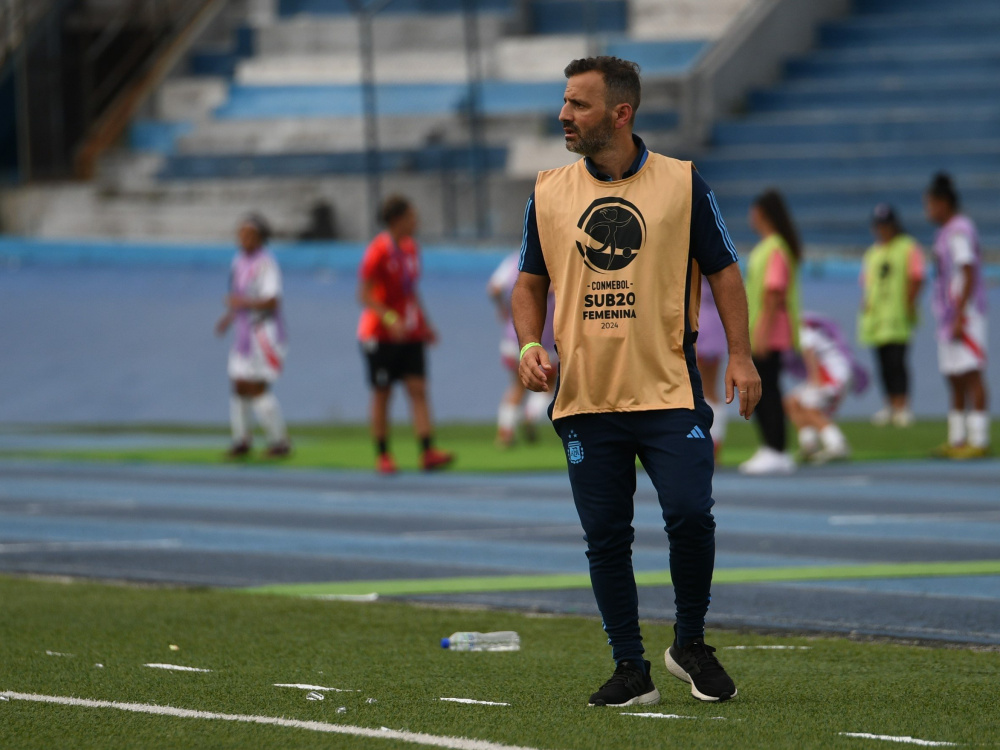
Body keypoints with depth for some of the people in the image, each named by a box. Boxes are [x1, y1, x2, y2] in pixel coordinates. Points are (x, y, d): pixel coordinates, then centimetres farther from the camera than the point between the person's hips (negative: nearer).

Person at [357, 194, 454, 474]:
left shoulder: (411, 247, 10)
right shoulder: (378, 251, -13)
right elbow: (365, 294, -15)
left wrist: (425, 325, 16)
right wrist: (389, 319, -27)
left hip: (410, 335, 6)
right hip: (381, 335, -6)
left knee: (418, 389, -5)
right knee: (382, 395, 1)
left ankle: (427, 451, -12)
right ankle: (382, 456, 9)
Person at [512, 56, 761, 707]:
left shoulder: (682, 183, 0)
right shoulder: (548, 194, 7)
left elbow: (723, 270, 4)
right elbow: (531, 283, 15)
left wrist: (739, 355, -6)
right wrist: (531, 345, -3)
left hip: (669, 391, -3)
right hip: (584, 398, 3)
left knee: (690, 514, -14)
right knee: (605, 536, 2)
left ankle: (691, 643, 8)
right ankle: (631, 670, 12)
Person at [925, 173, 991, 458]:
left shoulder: (960, 231, -13)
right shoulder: (947, 232, 17)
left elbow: (969, 275, -19)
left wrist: (959, 318, -22)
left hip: (965, 313, -10)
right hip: (948, 315, 10)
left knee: (971, 376, -10)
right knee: (955, 380, 11)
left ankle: (978, 441, -11)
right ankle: (957, 439, 15)